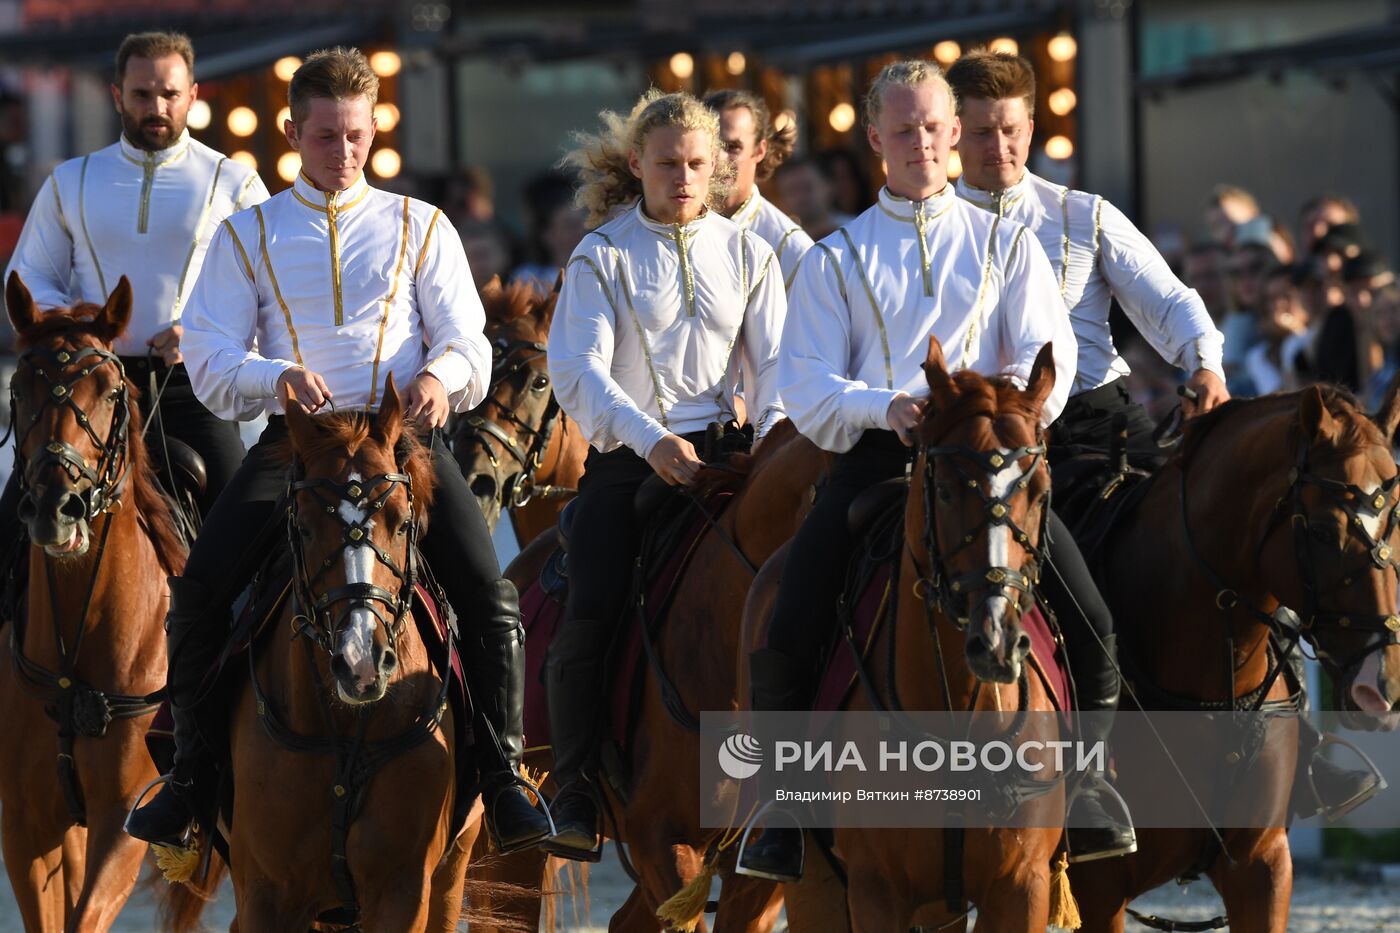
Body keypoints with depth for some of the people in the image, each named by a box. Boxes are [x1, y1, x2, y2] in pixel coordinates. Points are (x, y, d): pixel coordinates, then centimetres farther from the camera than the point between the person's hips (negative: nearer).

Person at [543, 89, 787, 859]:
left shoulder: (748, 255, 13)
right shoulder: (603, 257, 4)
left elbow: (775, 365, 8)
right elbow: (581, 373, -8)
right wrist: (652, 440, -24)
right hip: (627, 460, -2)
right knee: (589, 615, -20)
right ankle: (576, 801, -9)